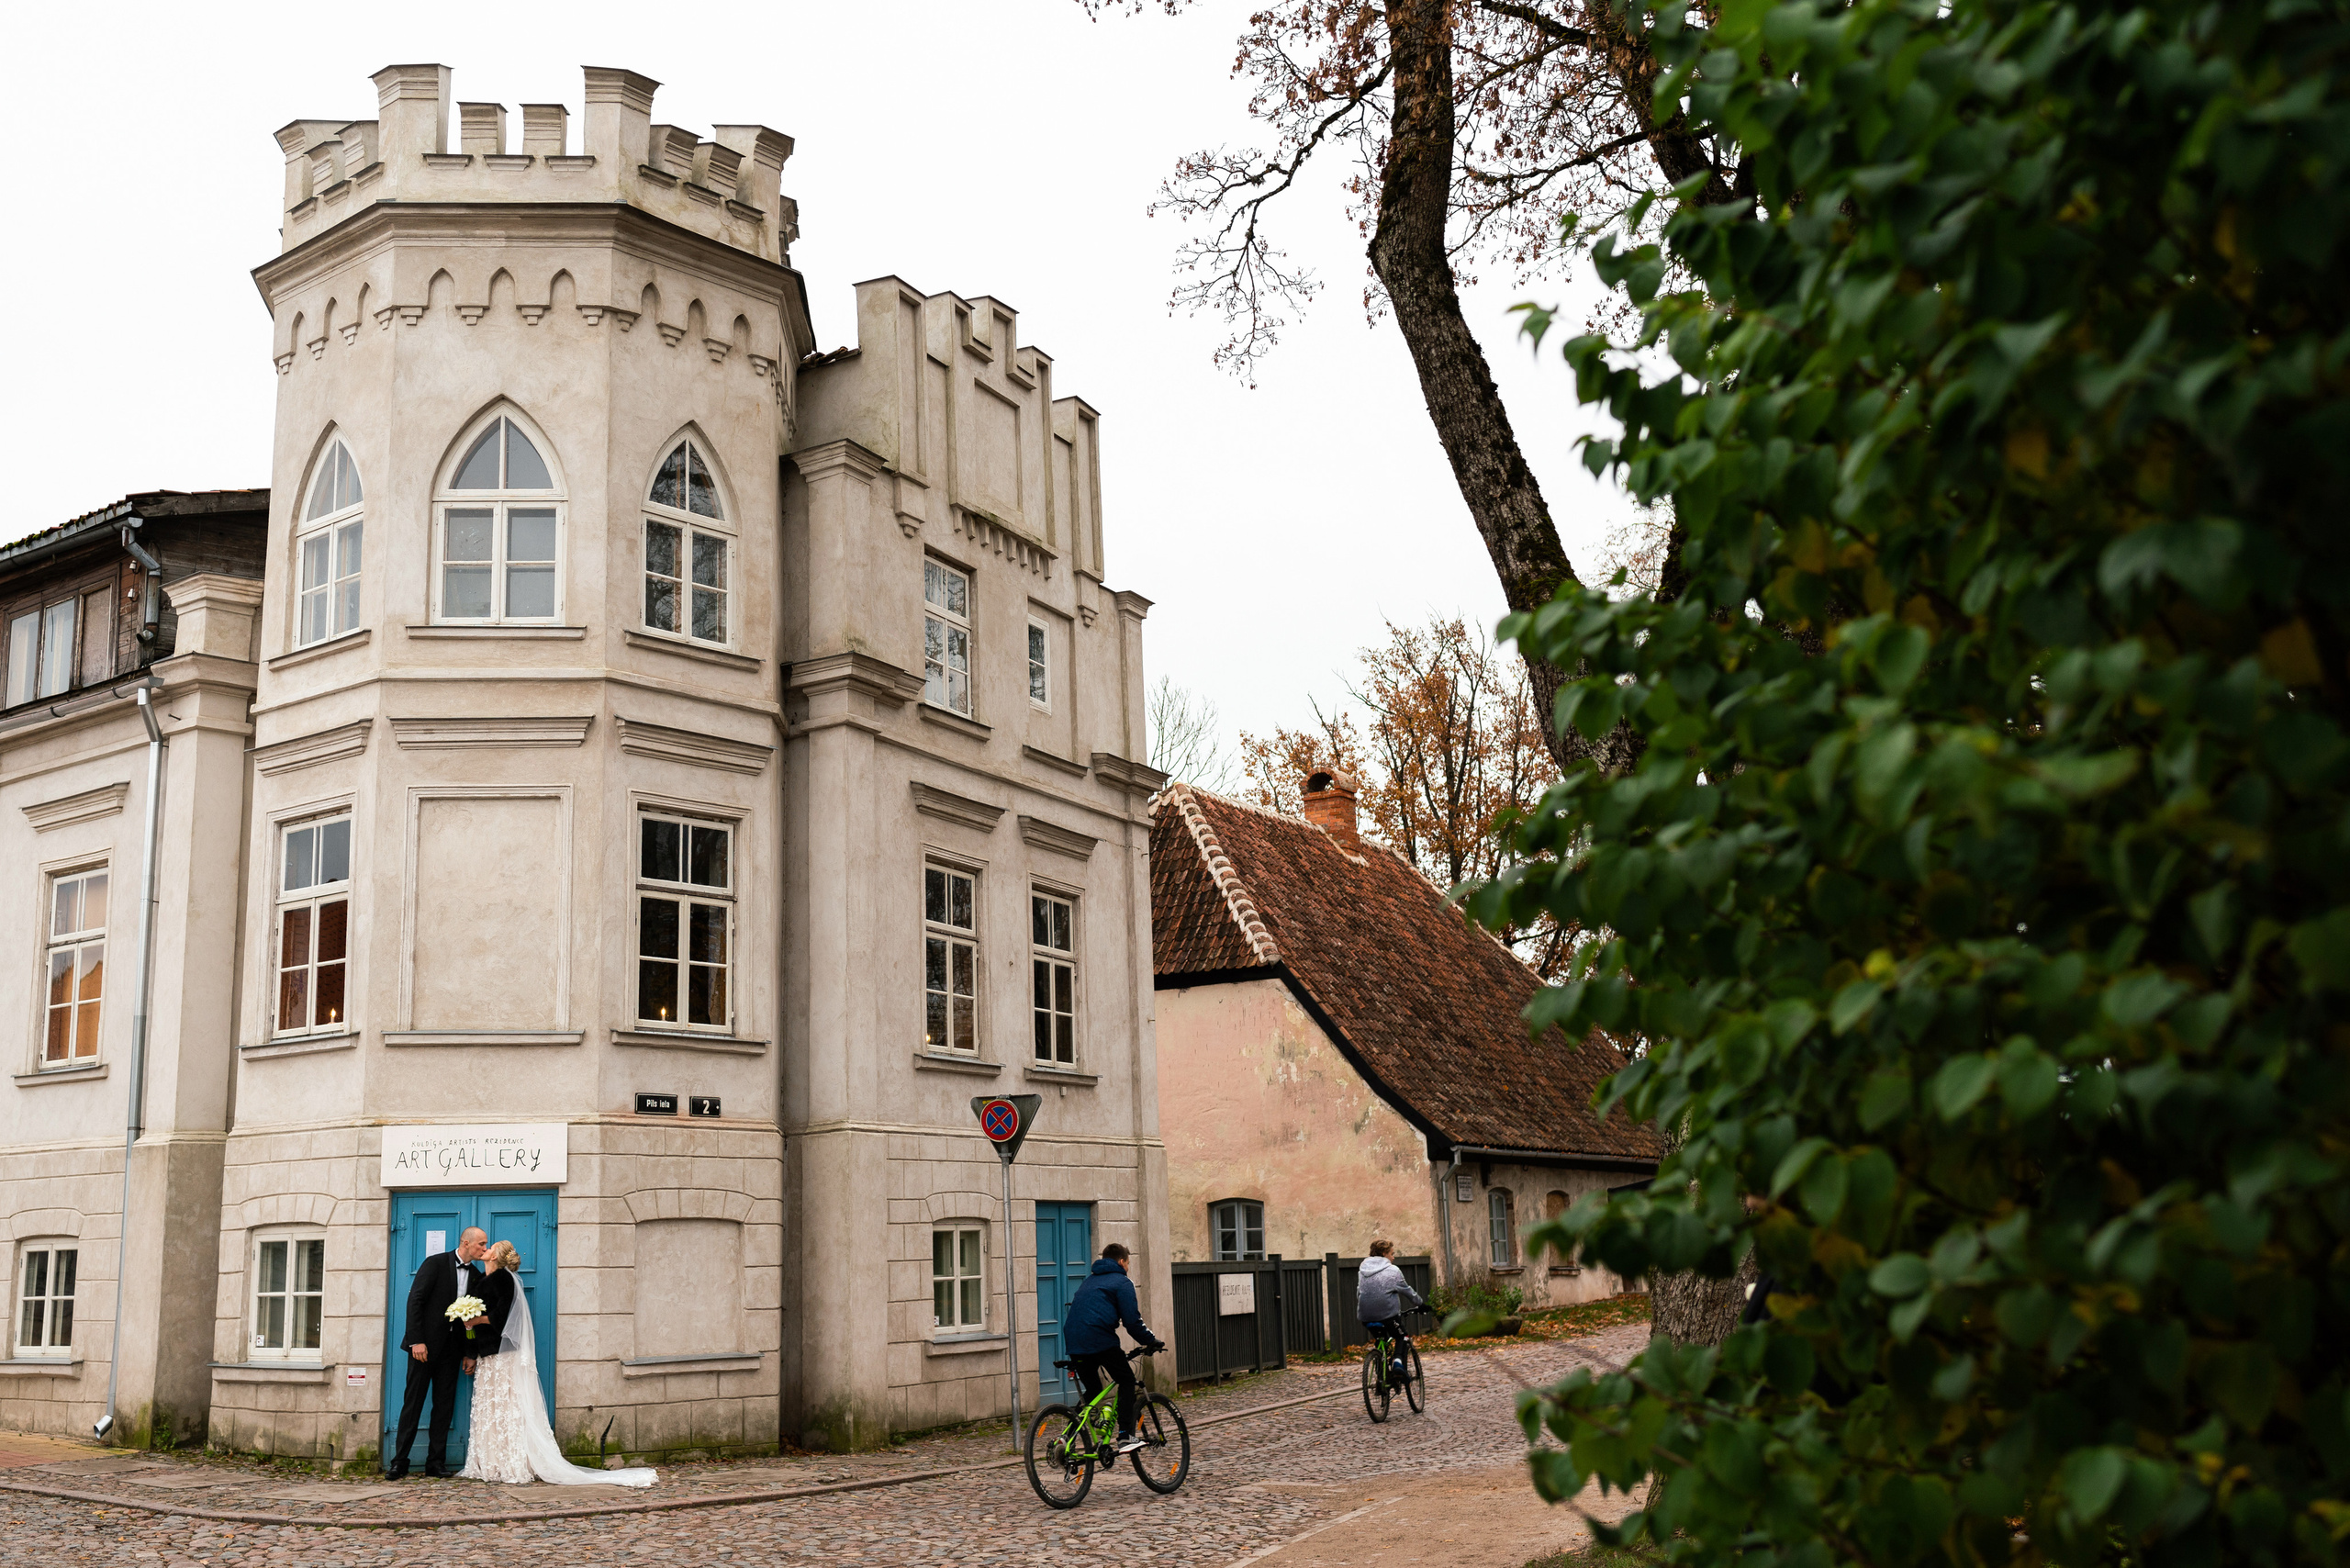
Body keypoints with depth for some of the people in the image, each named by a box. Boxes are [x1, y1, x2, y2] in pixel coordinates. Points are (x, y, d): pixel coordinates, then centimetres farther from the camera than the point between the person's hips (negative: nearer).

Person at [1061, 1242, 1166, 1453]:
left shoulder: (1089, 1281, 28)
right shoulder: (1121, 1282, 4)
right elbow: (1132, 1321, -3)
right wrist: (1152, 1341, 8)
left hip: (1073, 1340, 7)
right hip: (1099, 1338, -7)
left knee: (1092, 1390, 19)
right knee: (1127, 1381, 5)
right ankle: (1125, 1437, -6)